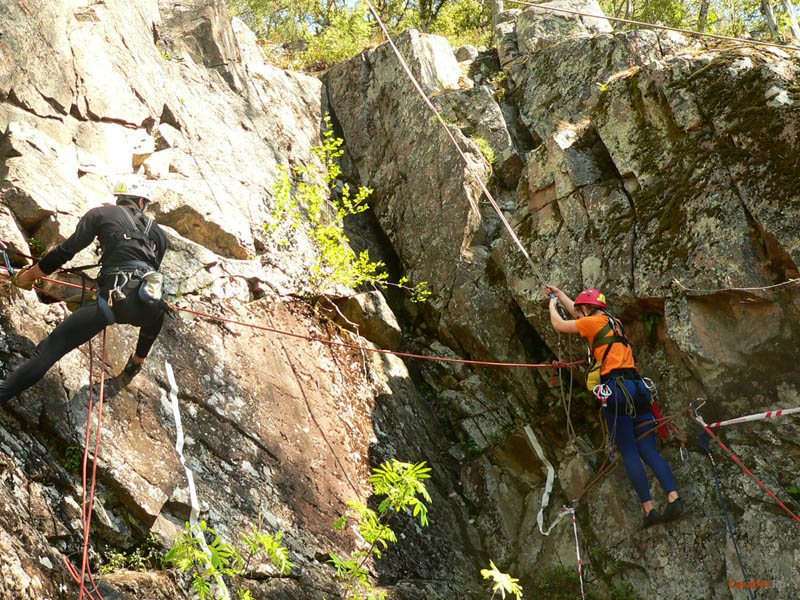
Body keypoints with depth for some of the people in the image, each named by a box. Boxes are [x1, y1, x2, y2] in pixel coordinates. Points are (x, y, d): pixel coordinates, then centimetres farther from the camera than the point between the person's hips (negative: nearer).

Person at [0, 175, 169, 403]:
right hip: (147, 306, 4)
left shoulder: (100, 214, 15)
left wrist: (30, 274, 16)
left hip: (115, 298, -3)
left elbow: (66, 250, 7)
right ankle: (137, 361, 57)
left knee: (51, 348, -7)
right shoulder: (157, 231, 25)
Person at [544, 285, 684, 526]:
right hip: (638, 388, 7)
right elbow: (578, 312, 41)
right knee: (649, 451, 4)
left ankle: (649, 508, -9)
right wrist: (559, 294, 52)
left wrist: (552, 305, 31)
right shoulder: (613, 322, 24)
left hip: (617, 389, -7)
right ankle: (674, 497, -11)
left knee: (630, 454, -5)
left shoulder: (595, 322, 2)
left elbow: (559, 325, 12)